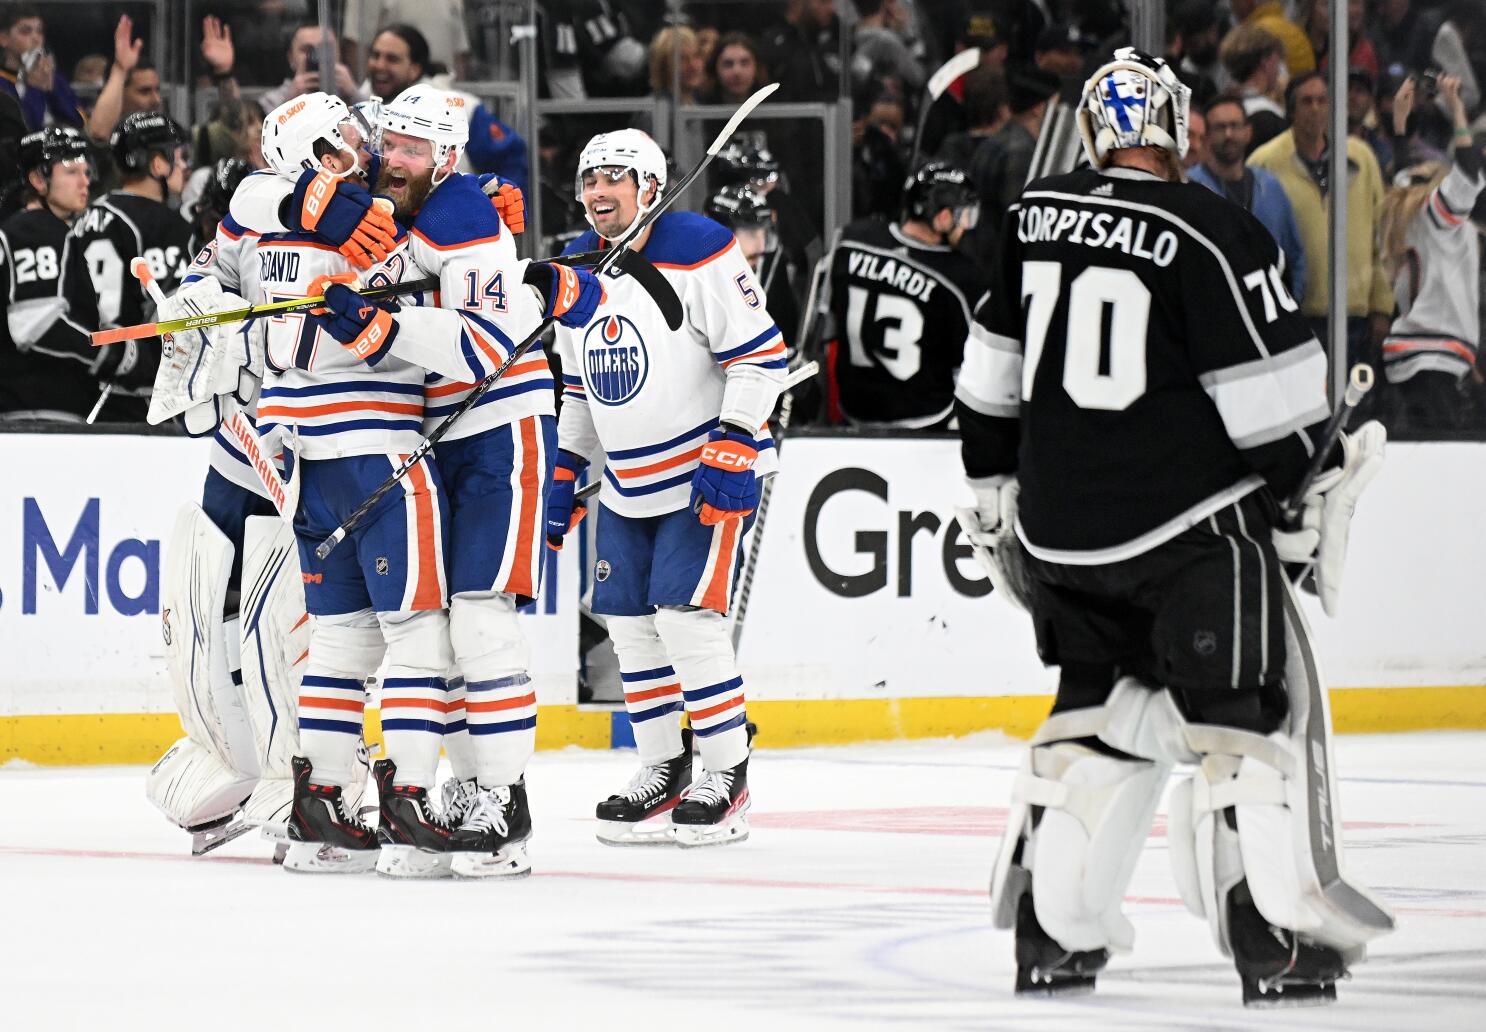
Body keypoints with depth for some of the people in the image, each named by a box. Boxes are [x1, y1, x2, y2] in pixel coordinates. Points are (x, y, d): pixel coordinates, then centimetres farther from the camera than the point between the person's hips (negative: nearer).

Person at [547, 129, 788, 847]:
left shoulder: (697, 253, -15)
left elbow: (761, 354, -17)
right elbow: (577, 383, 19)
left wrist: (731, 450, -22)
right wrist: (565, 470, 15)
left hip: (709, 474, -7)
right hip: (628, 483, 7)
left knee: (686, 615, -14)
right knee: (628, 621, 5)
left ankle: (727, 774, -3)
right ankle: (662, 771, 17)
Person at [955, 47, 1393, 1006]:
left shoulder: (1034, 216, 6)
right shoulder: (1212, 234, -12)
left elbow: (992, 372, 16)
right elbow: (1270, 390, -12)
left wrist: (995, 492, 26)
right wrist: (1309, 493, 0)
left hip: (1060, 523, 6)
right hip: (1189, 522, -6)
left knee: (1100, 707, 18)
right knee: (1248, 709, 0)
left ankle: (1050, 926, 15)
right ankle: (1272, 932, -9)